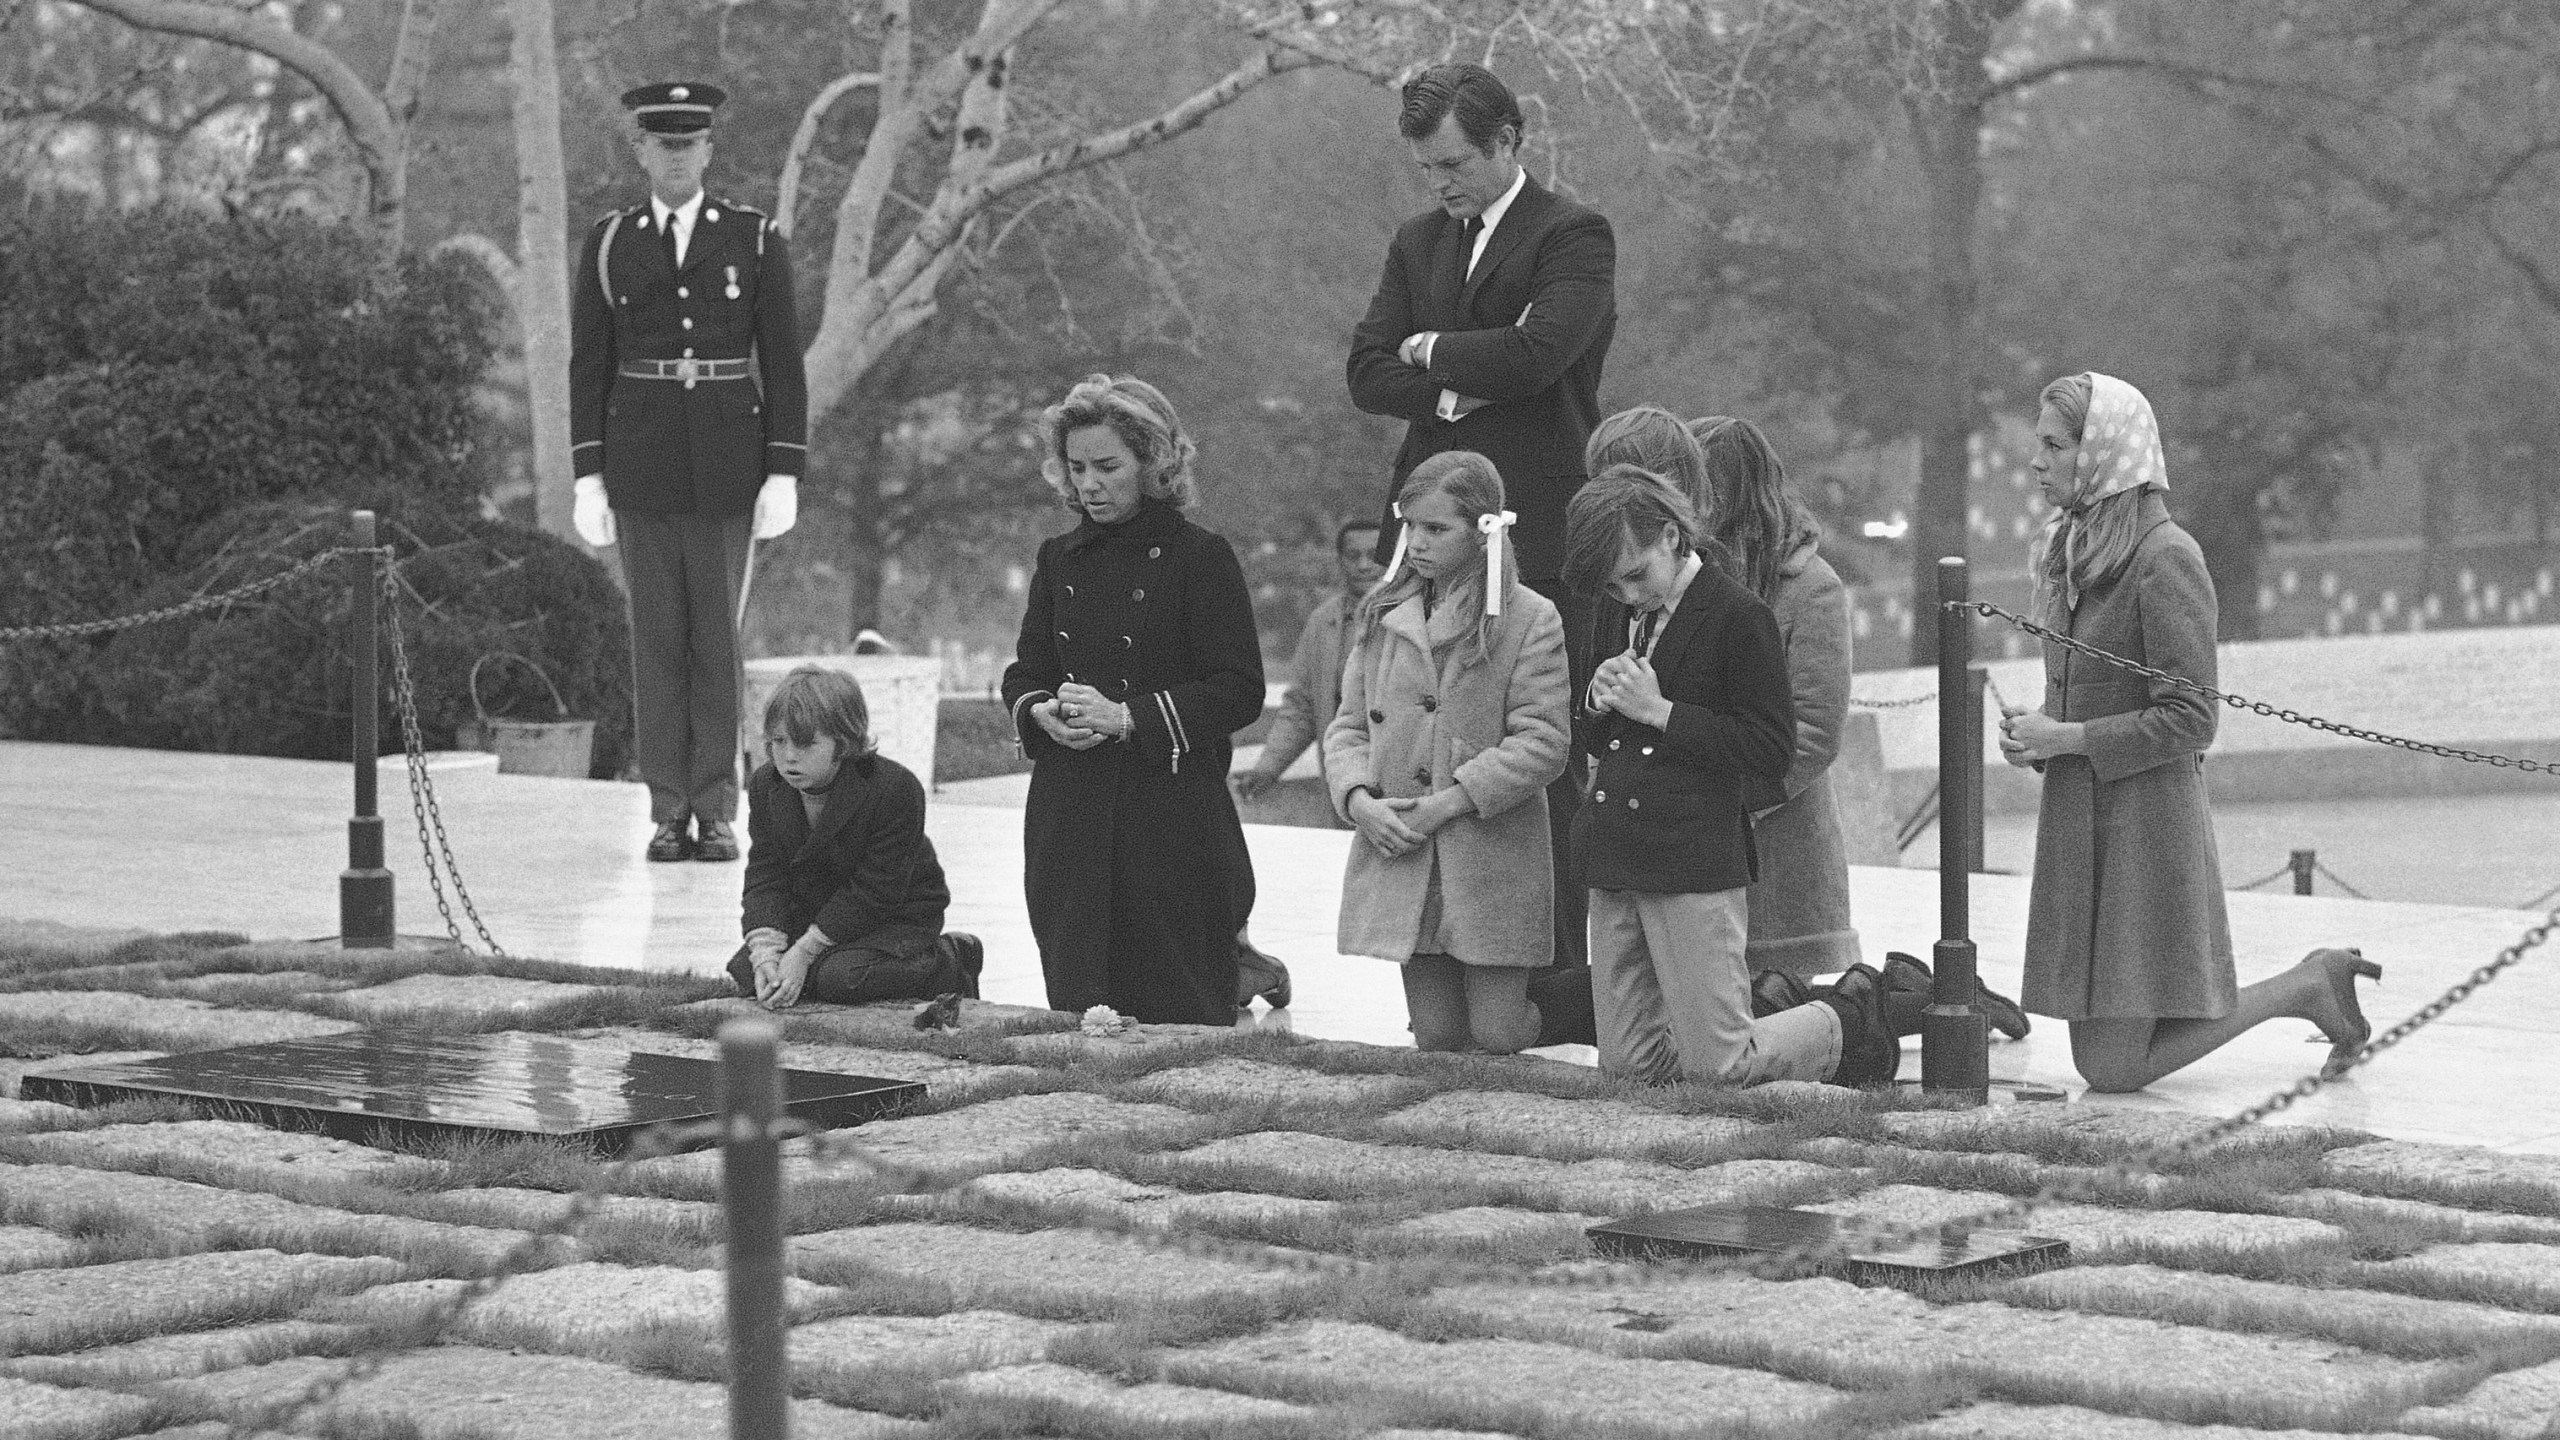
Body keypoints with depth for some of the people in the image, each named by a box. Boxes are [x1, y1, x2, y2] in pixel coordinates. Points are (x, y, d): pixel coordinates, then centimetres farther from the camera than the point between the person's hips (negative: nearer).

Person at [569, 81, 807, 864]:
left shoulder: (755, 240, 3)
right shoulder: (607, 245, 6)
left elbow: (783, 362, 2)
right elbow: (588, 367, 6)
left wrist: (785, 472, -4)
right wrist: (588, 475, -1)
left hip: (727, 466, -1)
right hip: (641, 466, 1)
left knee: (717, 636, 2)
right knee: (656, 636, 3)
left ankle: (716, 810, 6)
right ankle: (669, 811, 7)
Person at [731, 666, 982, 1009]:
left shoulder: (895, 789, -28)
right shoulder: (765, 785, -9)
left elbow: (874, 893, -26)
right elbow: (766, 878, -9)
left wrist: (803, 953, -29)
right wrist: (765, 953, -28)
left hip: (897, 917, -6)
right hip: (811, 911, 6)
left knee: (840, 978, -32)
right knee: (746, 971, -13)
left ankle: (946, 966, -5)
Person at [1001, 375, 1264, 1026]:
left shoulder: (1200, 559, -4)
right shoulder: (1060, 561, 13)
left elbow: (1239, 692, -9)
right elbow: (1025, 672, 18)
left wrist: (1127, 716, -18)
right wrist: (1040, 712, -6)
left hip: (1172, 814, -5)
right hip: (1069, 820, 5)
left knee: (1182, 1016, -5)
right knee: (1076, 1009, 2)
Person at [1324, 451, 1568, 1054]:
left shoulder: (1530, 620, -6)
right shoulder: (1383, 615, 9)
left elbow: (1542, 741, -12)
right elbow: (1348, 726, 10)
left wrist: (1450, 802, -18)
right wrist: (1358, 799, -10)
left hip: (1493, 865, -4)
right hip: (1401, 858, 4)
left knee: (1497, 1035, -1)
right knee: (1435, 1037, 7)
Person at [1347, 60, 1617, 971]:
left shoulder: (1572, 237, -3)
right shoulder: (1418, 243, 18)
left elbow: (1539, 352, -19)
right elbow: (1367, 374, 10)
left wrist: (1430, 350, -4)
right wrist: (1466, 377, -8)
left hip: (1538, 534, -6)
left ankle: (1564, 971, -2)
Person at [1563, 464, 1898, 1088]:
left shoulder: (1739, 617, -9)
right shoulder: (1627, 616, 14)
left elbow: (1771, 755, -13)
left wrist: (1660, 711, -16)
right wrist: (1598, 702, 0)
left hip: (1696, 865, -7)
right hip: (1615, 867, 7)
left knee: (1717, 1068, -6)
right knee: (1626, 1067, 8)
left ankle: (1846, 1024, 20)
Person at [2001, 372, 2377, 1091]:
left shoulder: (2166, 558, -15)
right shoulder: (2071, 551, 11)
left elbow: (2188, 719, -17)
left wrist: (2063, 739, -16)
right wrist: (2030, 735, 2)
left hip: (2146, 816, -9)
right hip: (2077, 816, 9)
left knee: (2112, 1068, -7)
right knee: (2095, 1060, 10)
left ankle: (2306, 990, 10)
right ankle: (2308, 987, 23)